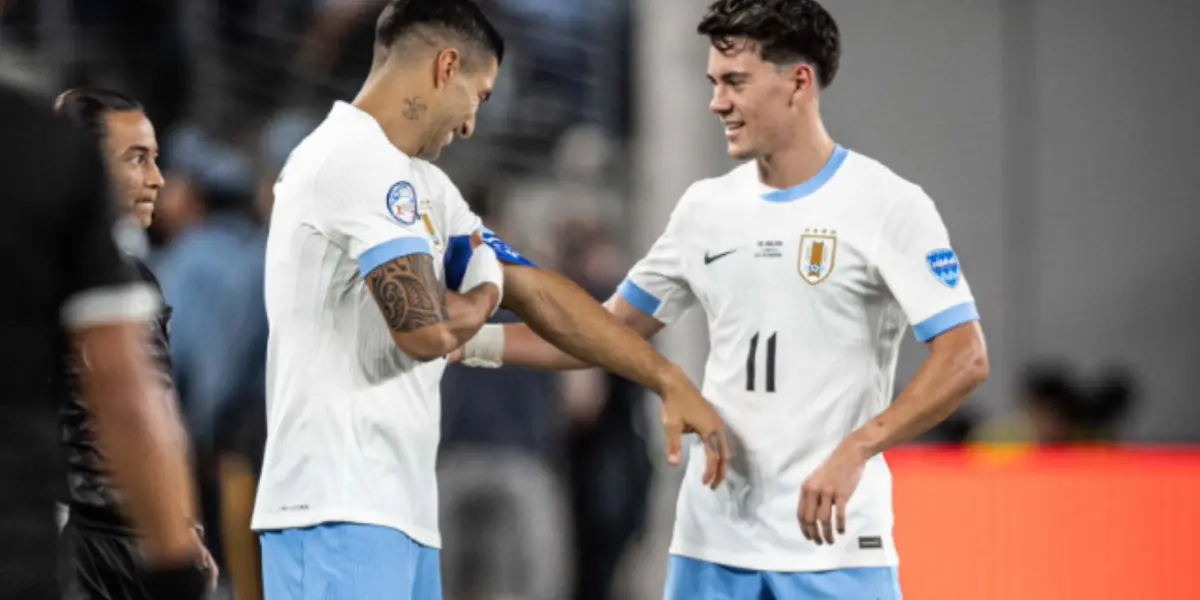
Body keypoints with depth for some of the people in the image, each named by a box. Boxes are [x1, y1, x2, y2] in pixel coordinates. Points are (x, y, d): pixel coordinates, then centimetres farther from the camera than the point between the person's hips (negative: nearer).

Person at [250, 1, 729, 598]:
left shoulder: (421, 184, 19)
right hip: (341, 513, -10)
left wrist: (668, 380, 23)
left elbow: (535, 290, 24)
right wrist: (485, 293, 4)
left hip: (397, 510, 10)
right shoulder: (356, 159, -13)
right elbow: (428, 328, -20)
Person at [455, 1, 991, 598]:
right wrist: (474, 340, 8)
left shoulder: (888, 205, -7)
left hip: (835, 541, -5)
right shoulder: (706, 207, 11)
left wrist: (854, 451, -25)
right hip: (712, 541, 5)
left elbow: (964, 358, -14)